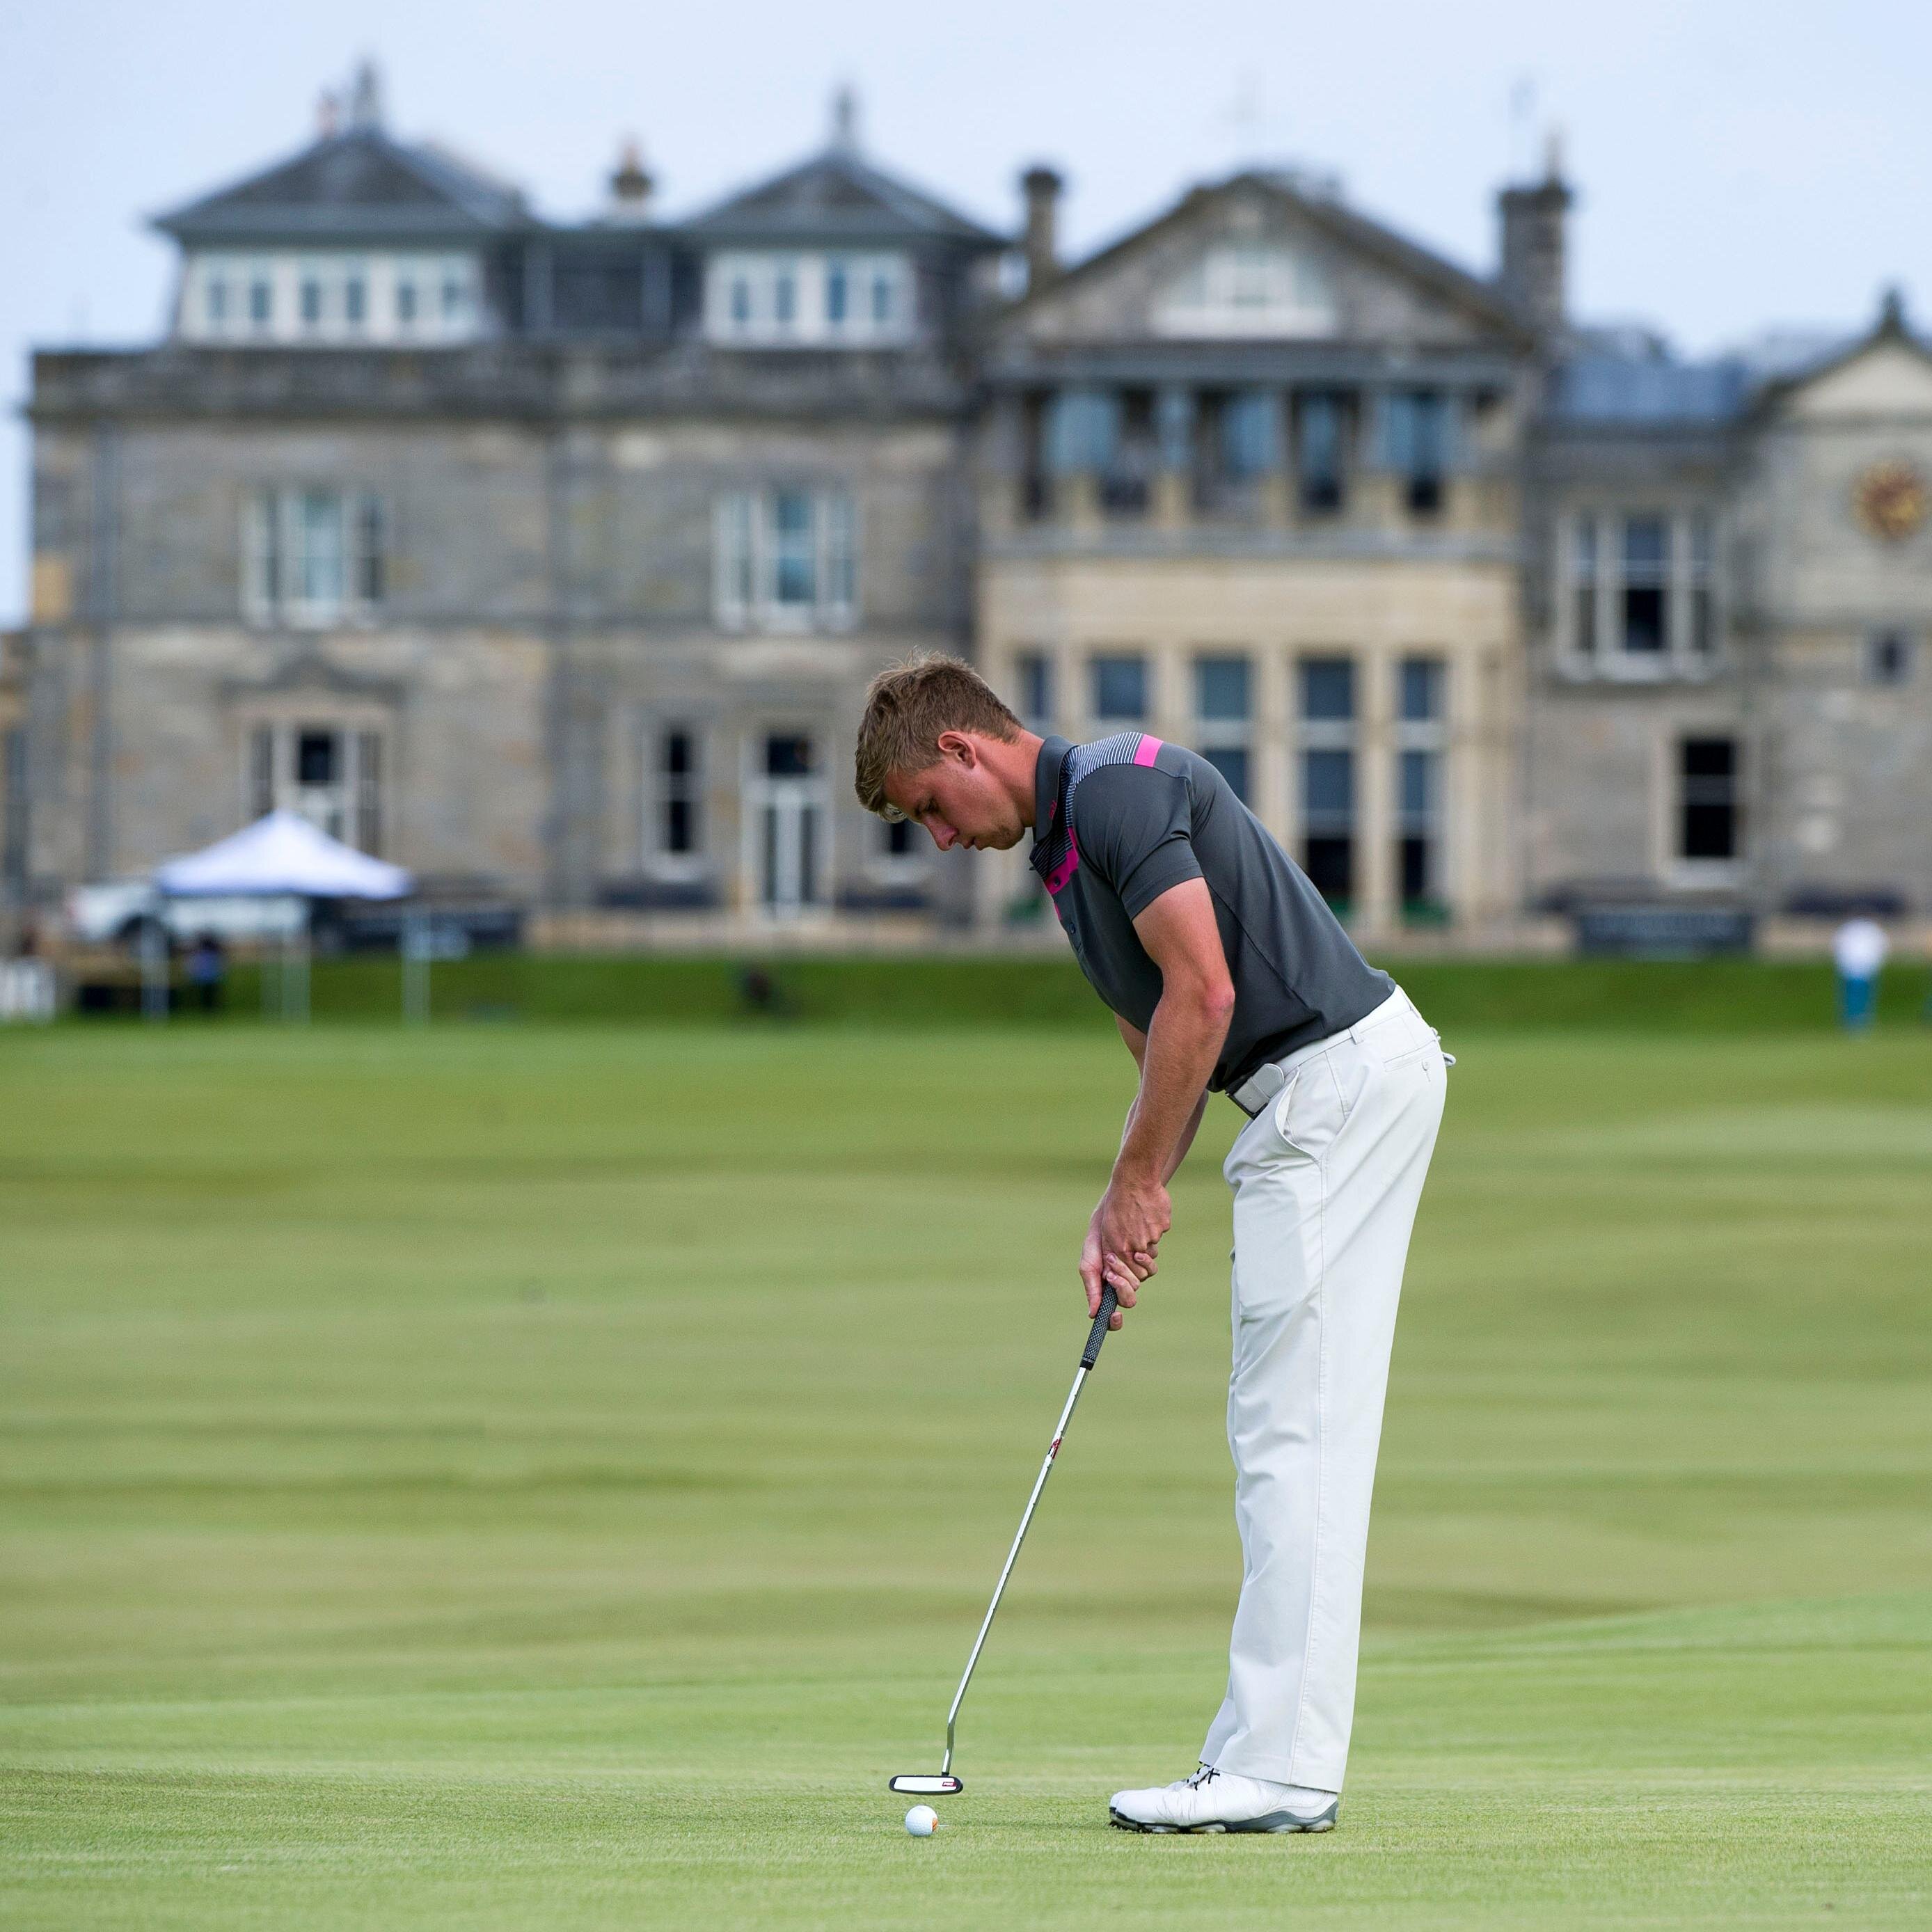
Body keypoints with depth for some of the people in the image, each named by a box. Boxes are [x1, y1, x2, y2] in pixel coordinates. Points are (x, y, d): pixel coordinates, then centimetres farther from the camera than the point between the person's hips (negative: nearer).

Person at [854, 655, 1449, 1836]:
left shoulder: (1115, 788, -13)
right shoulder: (1067, 842, 19)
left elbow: (1201, 994, -19)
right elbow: (1167, 1049, 21)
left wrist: (1141, 1183, -11)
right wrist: (1122, 1215, 9)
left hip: (1343, 1074, -11)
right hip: (1314, 1095, 11)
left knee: (1294, 1432, -10)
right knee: (1293, 1435, 9)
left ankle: (1277, 1769, -10)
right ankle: (1277, 1756, 10)